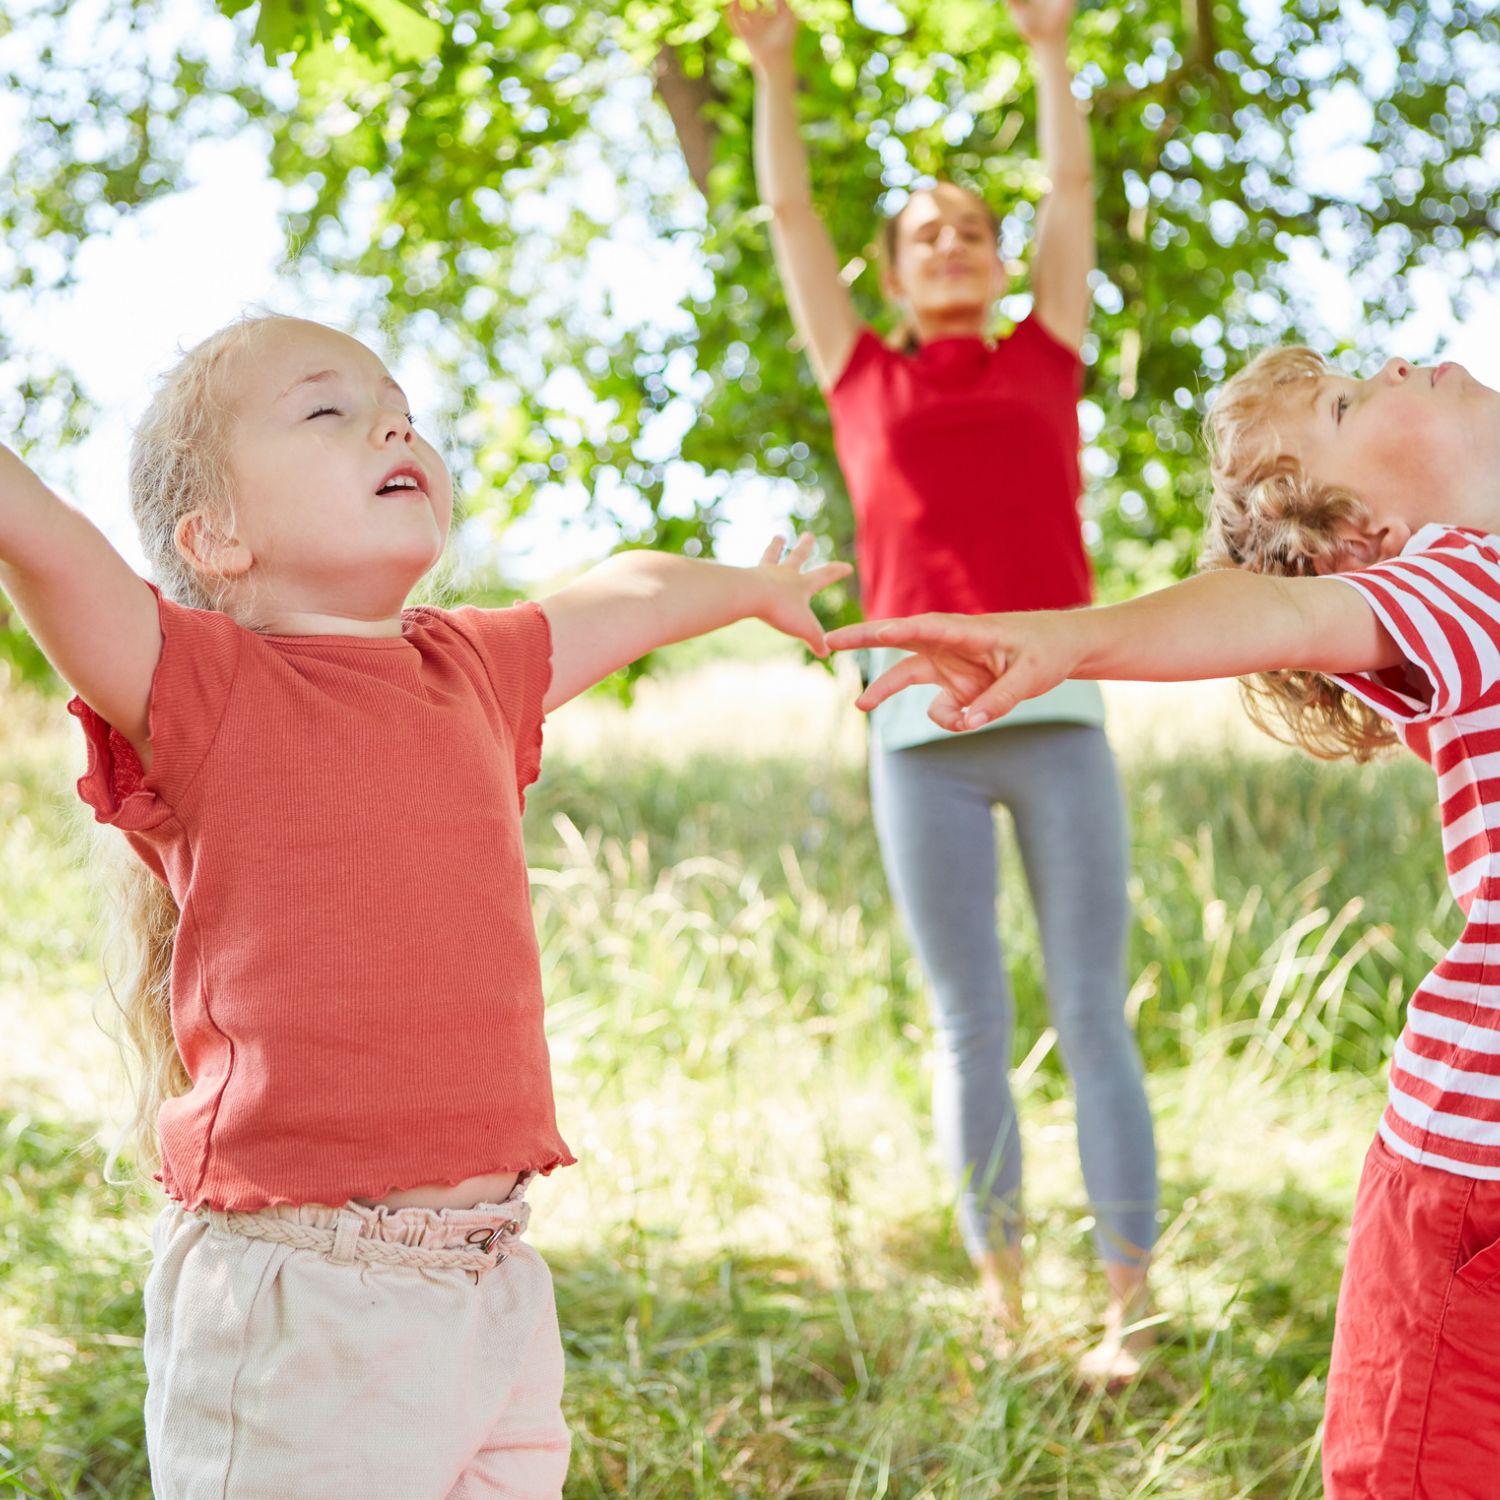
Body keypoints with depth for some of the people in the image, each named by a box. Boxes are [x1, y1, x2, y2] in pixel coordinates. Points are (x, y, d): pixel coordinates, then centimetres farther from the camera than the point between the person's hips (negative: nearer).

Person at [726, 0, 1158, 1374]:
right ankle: (1002, 1299, 13)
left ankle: (1128, 1310, 0)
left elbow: (1073, 192, 17)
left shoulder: (1045, 360, 18)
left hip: (1059, 717, 0)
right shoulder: (863, 378, 17)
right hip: (921, 730, 0)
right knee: (973, 1026, 4)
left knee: (1093, 1015, -2)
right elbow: (789, 216, 17)